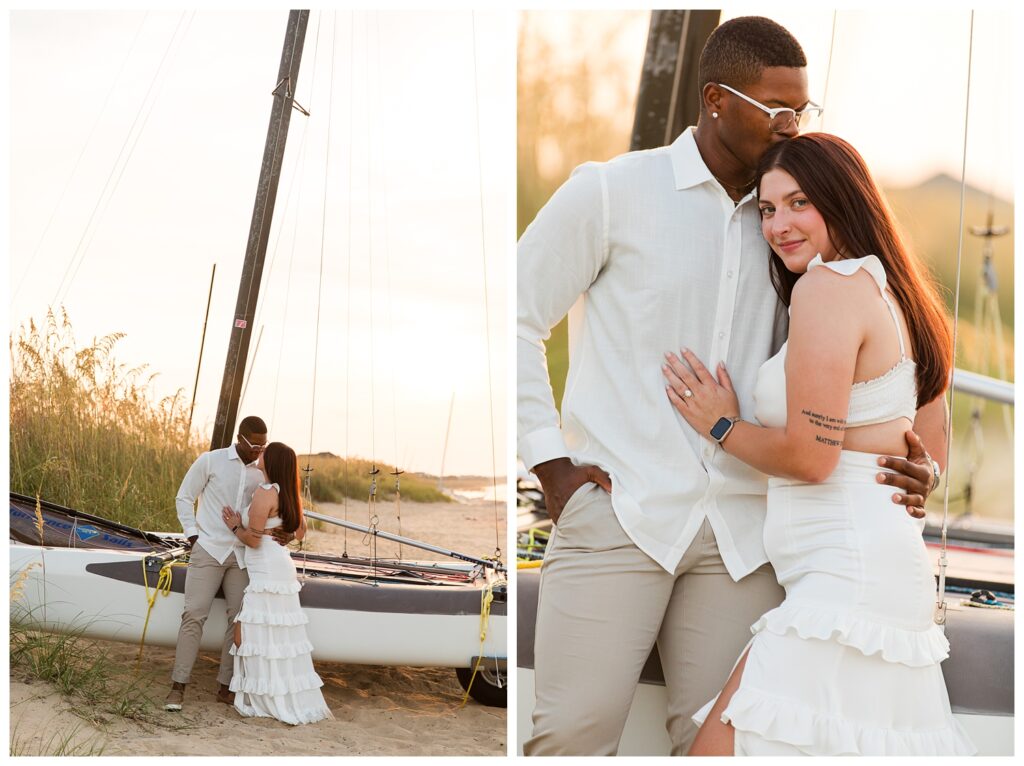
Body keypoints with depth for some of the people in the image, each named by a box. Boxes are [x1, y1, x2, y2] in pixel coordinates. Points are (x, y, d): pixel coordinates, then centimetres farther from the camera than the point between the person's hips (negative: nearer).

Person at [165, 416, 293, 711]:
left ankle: (226, 687, 10)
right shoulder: (210, 461, -2)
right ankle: (178, 687, -6)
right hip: (209, 551, -4)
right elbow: (184, 498, 4)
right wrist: (192, 535, -3)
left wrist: (282, 534, -8)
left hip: (242, 555, 4)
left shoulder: (262, 473, 7)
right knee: (194, 615, -8)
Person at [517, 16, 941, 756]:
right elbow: (515, 320, 5)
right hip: (619, 508, -4)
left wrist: (905, 468, -1)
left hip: (741, 528, 4)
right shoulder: (611, 191, 2)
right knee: (577, 729, -11)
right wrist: (551, 464, -3)